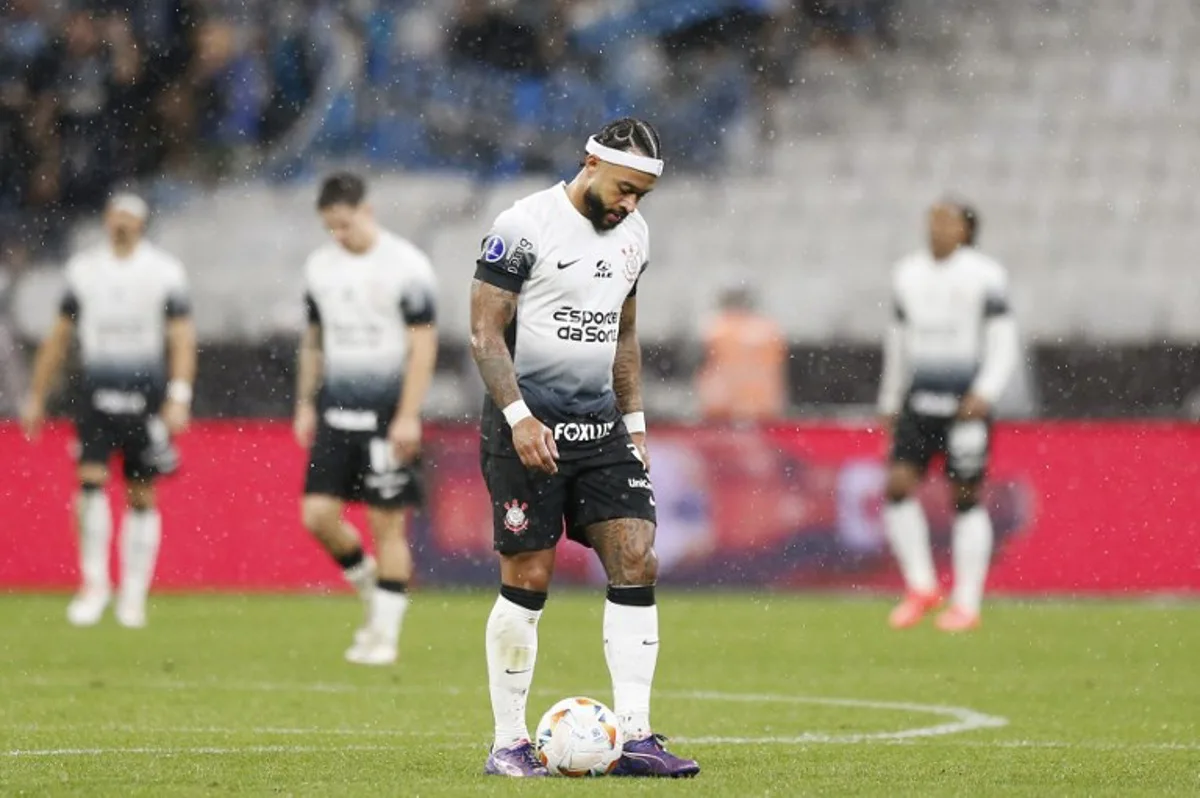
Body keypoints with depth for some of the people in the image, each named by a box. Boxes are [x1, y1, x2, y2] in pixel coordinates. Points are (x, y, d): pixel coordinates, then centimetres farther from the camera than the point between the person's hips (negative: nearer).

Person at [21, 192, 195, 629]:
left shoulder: (163, 271, -1)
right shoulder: (83, 269, 8)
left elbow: (182, 339, -3)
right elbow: (58, 338, 15)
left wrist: (179, 398, -15)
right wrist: (37, 397, 15)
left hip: (145, 396, -2)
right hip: (97, 395, 2)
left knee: (141, 496, 3)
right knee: (91, 481, -12)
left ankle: (134, 594, 11)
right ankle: (94, 583, -4)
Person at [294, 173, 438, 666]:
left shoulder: (406, 266, -9)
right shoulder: (320, 266, 9)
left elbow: (423, 345, -10)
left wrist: (408, 417, -15)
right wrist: (305, 403, 13)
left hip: (387, 416, -5)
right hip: (336, 412, 5)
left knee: (387, 524, -2)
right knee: (317, 514, -5)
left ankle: (384, 634, 5)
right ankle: (370, 586, 20)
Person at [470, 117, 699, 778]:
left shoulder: (632, 234, 11)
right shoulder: (524, 226, -11)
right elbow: (485, 333, -11)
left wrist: (633, 420, 17)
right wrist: (519, 416, -20)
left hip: (600, 427, 6)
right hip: (528, 428, -6)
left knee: (636, 563, -5)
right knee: (527, 581, -4)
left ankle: (634, 737, -5)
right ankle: (508, 744, 6)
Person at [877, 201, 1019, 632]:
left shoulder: (983, 276, -5)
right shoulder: (909, 274, 12)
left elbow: (1004, 342, -6)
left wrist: (985, 393, -18)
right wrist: (890, 402, 22)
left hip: (966, 401, -5)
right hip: (920, 398, 5)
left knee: (966, 498, 0)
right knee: (897, 483, -9)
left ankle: (967, 603, 7)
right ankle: (921, 587, 3)